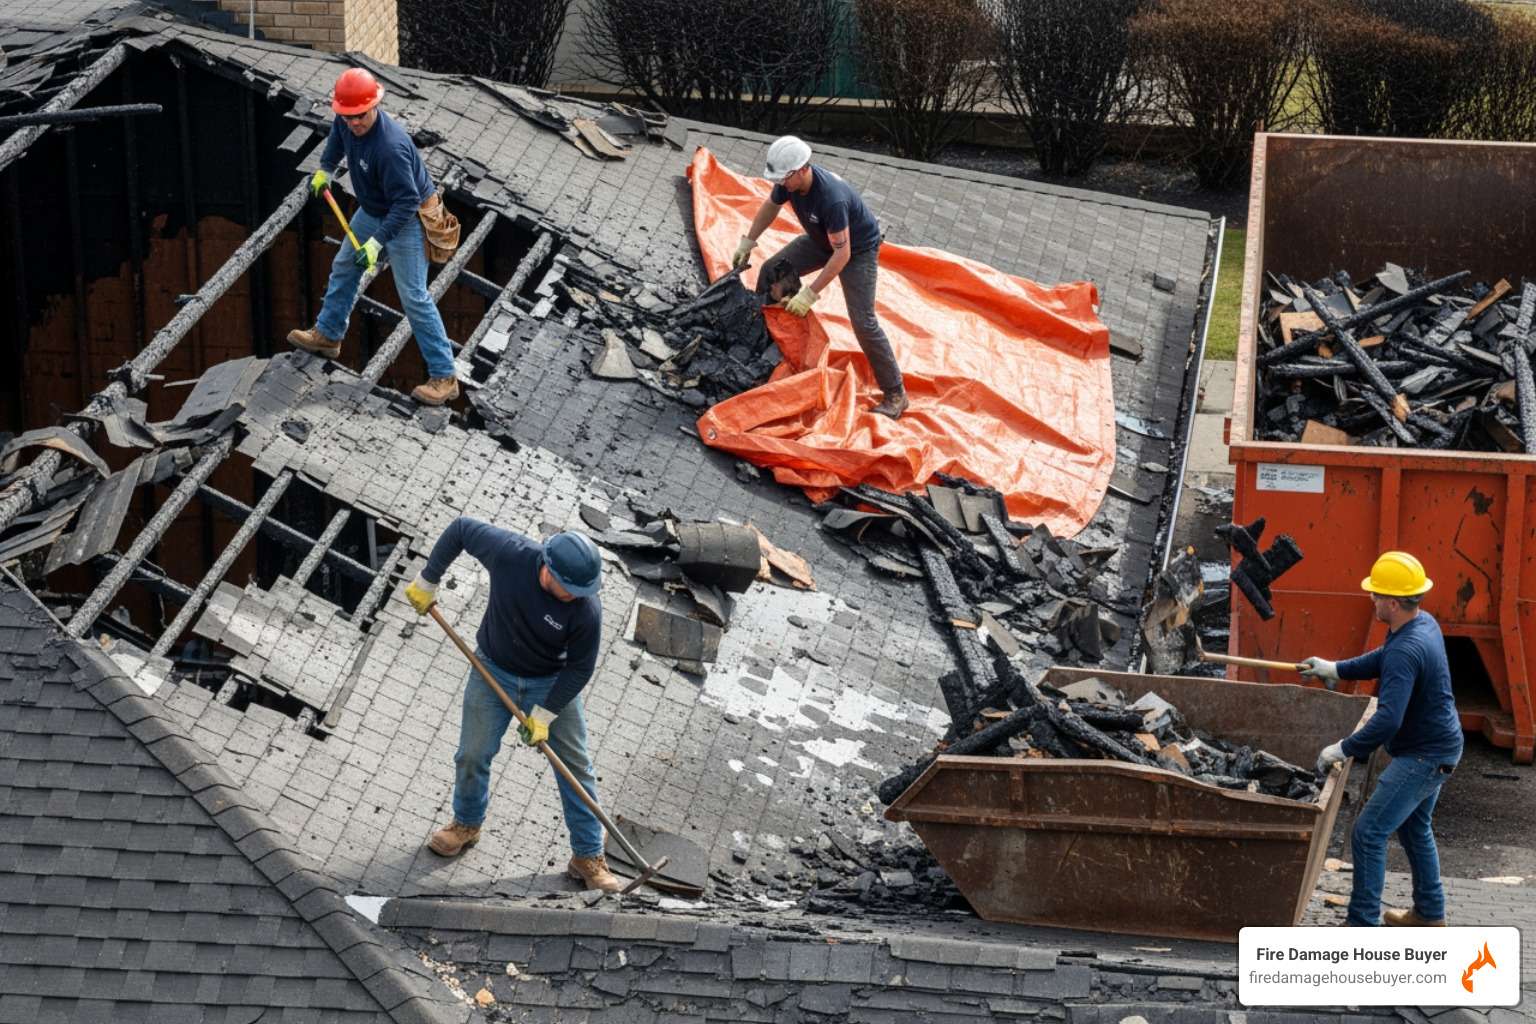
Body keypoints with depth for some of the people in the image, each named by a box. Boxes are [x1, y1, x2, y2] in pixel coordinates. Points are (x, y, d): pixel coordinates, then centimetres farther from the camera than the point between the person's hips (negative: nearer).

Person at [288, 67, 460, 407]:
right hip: (373, 210, 9)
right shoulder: (347, 122, -13)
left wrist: (377, 242, -38)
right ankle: (328, 335, 46)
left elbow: (405, 203, -36)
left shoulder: (391, 147, -39)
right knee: (344, 267, 25)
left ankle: (444, 377, -9)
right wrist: (324, 169, 18)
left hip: (407, 220, -9)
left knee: (414, 297, -11)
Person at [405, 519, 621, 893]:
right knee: (473, 755, 12)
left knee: (576, 766, 4)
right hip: (494, 671, 1)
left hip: (553, 682, -1)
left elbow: (580, 667, -17)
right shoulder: (509, 552, -31)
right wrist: (427, 582, -5)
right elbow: (460, 529, -13)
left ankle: (588, 856, 18)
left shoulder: (586, 610, -32)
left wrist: (544, 714, -17)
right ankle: (467, 823, 40)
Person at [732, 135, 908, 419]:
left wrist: (811, 293, -35)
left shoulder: (832, 198, -42)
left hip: (858, 248, -8)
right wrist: (748, 242, 7)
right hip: (821, 239, 8)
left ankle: (895, 394, -6)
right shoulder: (789, 180, -19)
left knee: (863, 321, -14)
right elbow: (770, 206, 6)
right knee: (771, 271, 1)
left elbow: (842, 254, -36)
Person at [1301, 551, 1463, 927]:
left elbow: (1388, 720, -36)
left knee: (1369, 833, -8)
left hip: (1423, 757, -11)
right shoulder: (1424, 624, 1)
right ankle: (1430, 912, 39)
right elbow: (1382, 659, 21)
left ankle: (1362, 924, -4)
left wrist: (1344, 749, -27)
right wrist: (1336, 669, 16)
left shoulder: (1406, 651, -30)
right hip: (1439, 745, 11)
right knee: (1413, 827, 26)